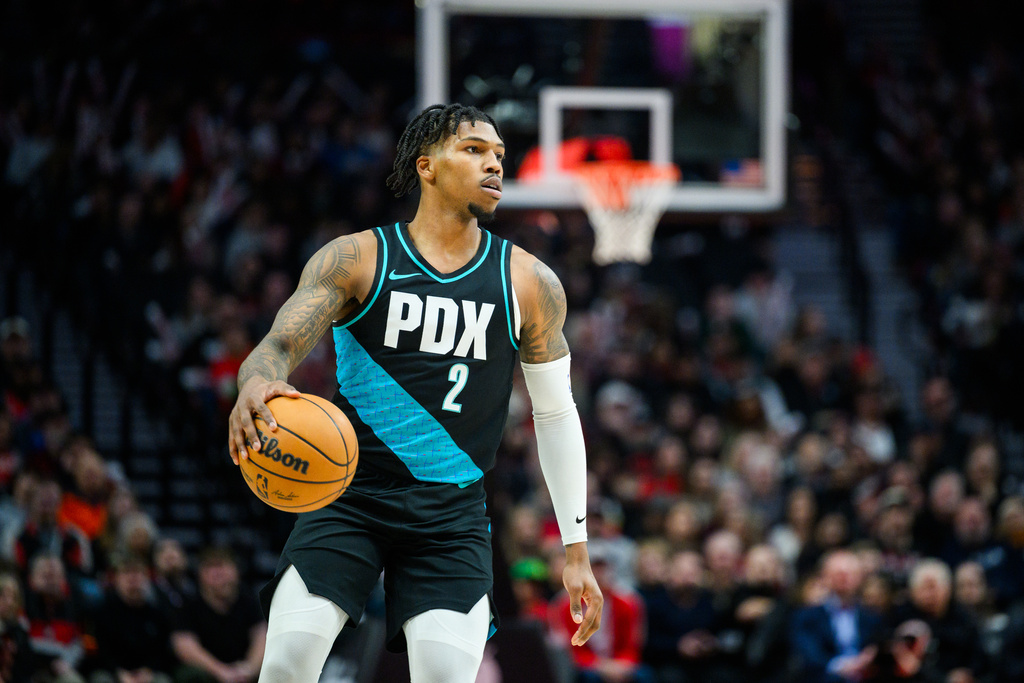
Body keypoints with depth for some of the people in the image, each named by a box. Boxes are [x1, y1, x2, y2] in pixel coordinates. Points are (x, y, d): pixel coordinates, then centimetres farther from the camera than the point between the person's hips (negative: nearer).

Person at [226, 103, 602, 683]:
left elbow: (557, 415, 13)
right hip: (350, 497, -1)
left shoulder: (529, 284, 5)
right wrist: (256, 383, -38)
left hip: (453, 511, 1)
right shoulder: (357, 259, -1)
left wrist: (577, 552, 11)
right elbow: (280, 345, -10)